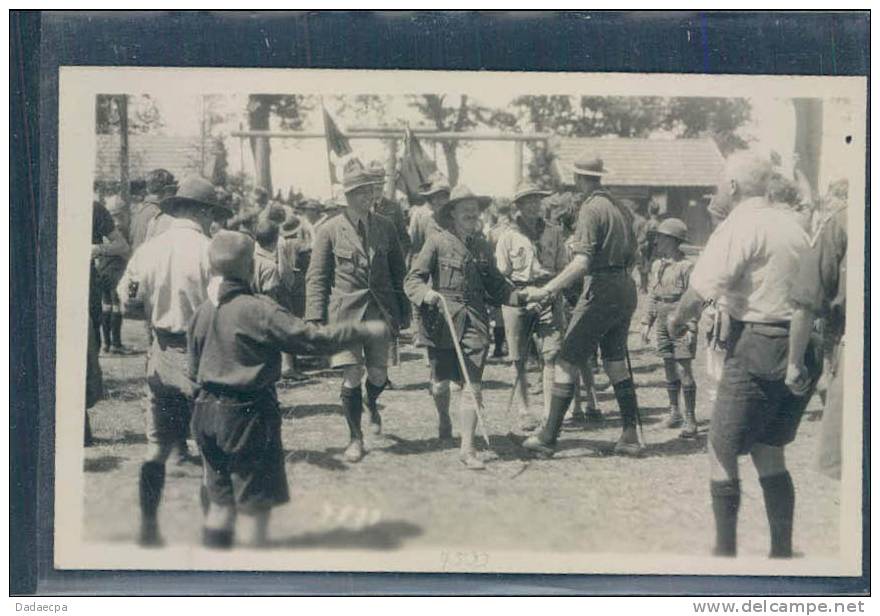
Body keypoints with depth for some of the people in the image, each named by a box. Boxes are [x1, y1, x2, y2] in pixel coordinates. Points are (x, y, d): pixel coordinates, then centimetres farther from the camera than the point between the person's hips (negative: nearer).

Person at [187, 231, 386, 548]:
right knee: (254, 505, 4)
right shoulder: (259, 310, -18)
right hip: (247, 415, -7)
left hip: (208, 412, 7)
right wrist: (364, 330, -8)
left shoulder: (202, 313, 2)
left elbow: (193, 371, 11)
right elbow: (313, 339, -18)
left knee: (220, 504, 17)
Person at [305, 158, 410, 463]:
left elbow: (399, 272, 14)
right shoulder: (329, 231, -3)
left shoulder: (385, 227, 6)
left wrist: (403, 311, 11)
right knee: (352, 375, -6)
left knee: (378, 374, 6)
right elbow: (316, 277, -1)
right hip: (345, 311, -3)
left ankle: (372, 404, 43)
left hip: (380, 311, 3)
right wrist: (316, 319, -8)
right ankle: (355, 438, 12)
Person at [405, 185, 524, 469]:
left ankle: (467, 448, -3)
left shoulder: (482, 246, 11)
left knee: (472, 385, -8)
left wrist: (519, 296, 1)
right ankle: (443, 419, 47)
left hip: (474, 320, 3)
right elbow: (413, 279, -6)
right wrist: (426, 294, -27)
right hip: (441, 320, -2)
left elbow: (495, 284, 17)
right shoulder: (437, 241, -4)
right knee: (441, 382, 13)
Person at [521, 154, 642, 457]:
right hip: (626, 290, 8)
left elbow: (581, 263, -23)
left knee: (567, 361, -2)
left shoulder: (591, 209, -13)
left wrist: (548, 290, -24)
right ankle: (630, 435, 13)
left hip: (600, 291, -8)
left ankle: (548, 437, -1)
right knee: (616, 361, 16)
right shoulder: (620, 207, 12)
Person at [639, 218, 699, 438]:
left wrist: (691, 328, -15)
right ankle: (674, 411, 26)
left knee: (684, 370, -7)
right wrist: (647, 322, 13)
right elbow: (652, 296, 18)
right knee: (669, 369, 13)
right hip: (663, 324, 7)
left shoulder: (686, 266, -10)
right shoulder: (657, 265, 11)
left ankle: (691, 419, -4)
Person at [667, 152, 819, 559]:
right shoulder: (790, 222, 11)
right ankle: (782, 551, 20)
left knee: (722, 450, 4)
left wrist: (677, 318, 0)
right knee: (769, 452, 17)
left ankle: (725, 551, 7)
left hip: (758, 346, -8)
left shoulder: (739, 227, -11)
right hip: (803, 348, 8)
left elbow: (703, 289, -17)